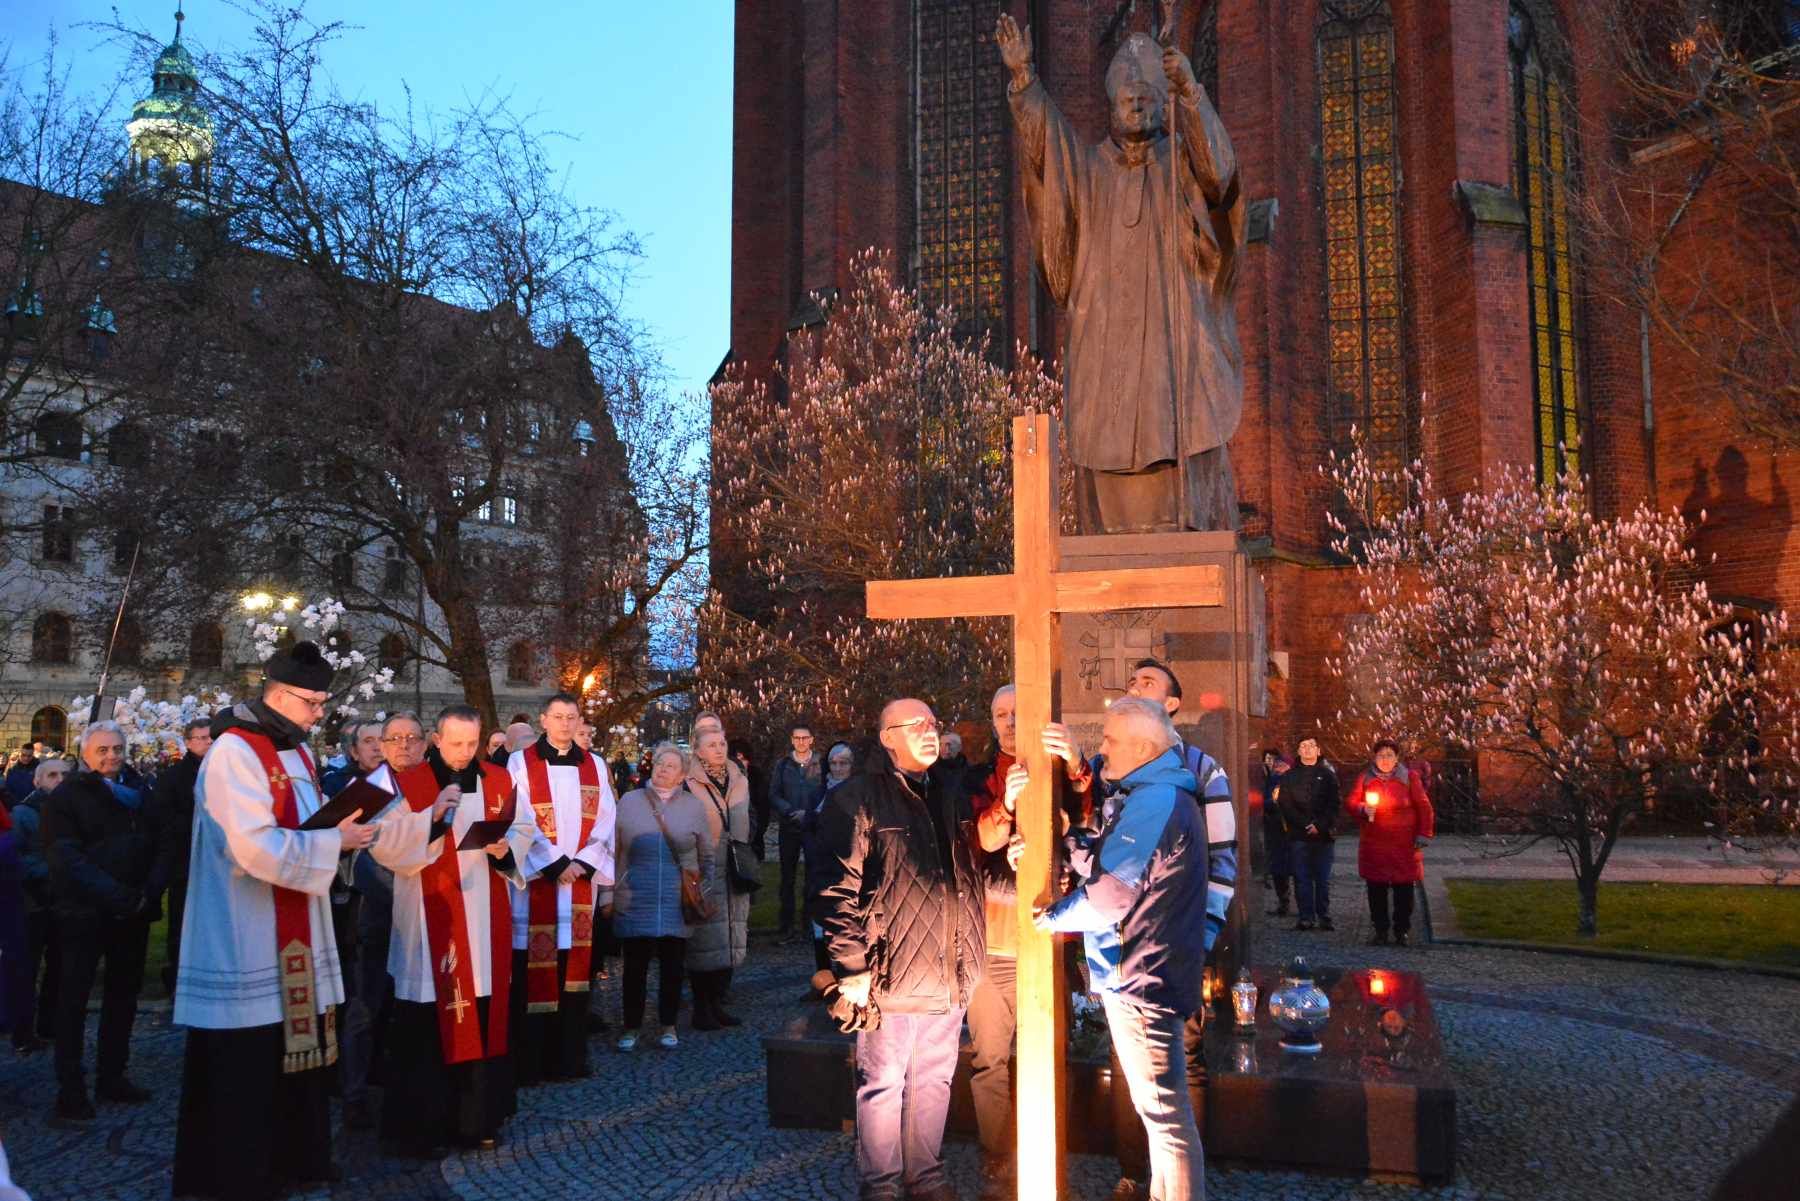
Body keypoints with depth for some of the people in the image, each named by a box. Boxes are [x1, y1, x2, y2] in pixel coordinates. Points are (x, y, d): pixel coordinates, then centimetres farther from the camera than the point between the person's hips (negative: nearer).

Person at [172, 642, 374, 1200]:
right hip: (247, 935, -9)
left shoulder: (297, 750, 12)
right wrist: (334, 841, -17)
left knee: (296, 1038, 15)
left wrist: (339, 829, 0)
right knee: (244, 1062, 0)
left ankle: (295, 1154, 27)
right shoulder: (235, 751, -17)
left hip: (293, 928, 9)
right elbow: (257, 847, -25)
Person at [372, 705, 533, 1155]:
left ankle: (477, 1117, 20)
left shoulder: (500, 781, 6)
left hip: (485, 919, 3)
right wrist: (432, 816, -23)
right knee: (427, 1022, -2)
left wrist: (505, 849, -9)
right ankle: (420, 1123, 9)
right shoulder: (407, 784, -4)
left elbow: (524, 828, 12)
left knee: (484, 1017, 8)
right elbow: (382, 843, -12)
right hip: (431, 920, -3)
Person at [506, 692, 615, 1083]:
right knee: (534, 972, -3)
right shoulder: (521, 762, -1)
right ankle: (528, 1061, 3)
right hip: (535, 880, -3)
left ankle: (569, 1057, 13)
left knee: (574, 967, 6)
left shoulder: (595, 766, 11)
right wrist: (555, 864, -13)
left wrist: (584, 863, -7)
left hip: (581, 880, 4)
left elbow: (606, 821, 6)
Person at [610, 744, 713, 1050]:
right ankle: (631, 1028, 18)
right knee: (635, 966, 4)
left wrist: (708, 894, 9)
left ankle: (668, 1027, 21)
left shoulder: (693, 806, 6)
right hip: (635, 901, -1)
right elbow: (613, 851, 5)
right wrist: (608, 893, 2)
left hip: (678, 904, 1)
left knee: (672, 966, 7)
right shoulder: (629, 802, 3)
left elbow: (707, 855, 11)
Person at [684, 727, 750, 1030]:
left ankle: (717, 1003, 16)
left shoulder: (739, 783, 12)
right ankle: (702, 1008, 4)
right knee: (705, 942, -5)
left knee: (729, 942, 6)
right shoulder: (688, 786, -6)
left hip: (733, 876, 6)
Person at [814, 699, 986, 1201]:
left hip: (950, 972, 6)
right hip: (893, 971, -6)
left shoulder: (950, 792, 11)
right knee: (883, 1082, 6)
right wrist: (852, 966, -16)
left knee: (934, 1079, 16)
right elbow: (838, 889, -13)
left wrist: (967, 954, 12)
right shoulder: (859, 800, -9)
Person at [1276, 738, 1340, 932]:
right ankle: (1306, 917, 1)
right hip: (1299, 835, 0)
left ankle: (1324, 917, 6)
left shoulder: (1328, 775, 9)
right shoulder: (1289, 776, 10)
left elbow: (1333, 804, 2)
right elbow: (1285, 805, 2)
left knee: (1323, 879, 2)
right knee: (1302, 879, -1)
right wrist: (1305, 824, -10)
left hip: (1323, 835, 0)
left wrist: (1320, 825, -12)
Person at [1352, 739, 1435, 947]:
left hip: (1404, 844, -1)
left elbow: (1424, 807, 3)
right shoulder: (1365, 778, 7)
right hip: (1373, 844, 1)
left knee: (1403, 888, 2)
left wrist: (1423, 835, -3)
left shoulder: (1409, 778, 3)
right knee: (1376, 889, 3)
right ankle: (1380, 930, 13)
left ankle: (1402, 930, 14)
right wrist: (1363, 809, -18)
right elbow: (1351, 803, 4)